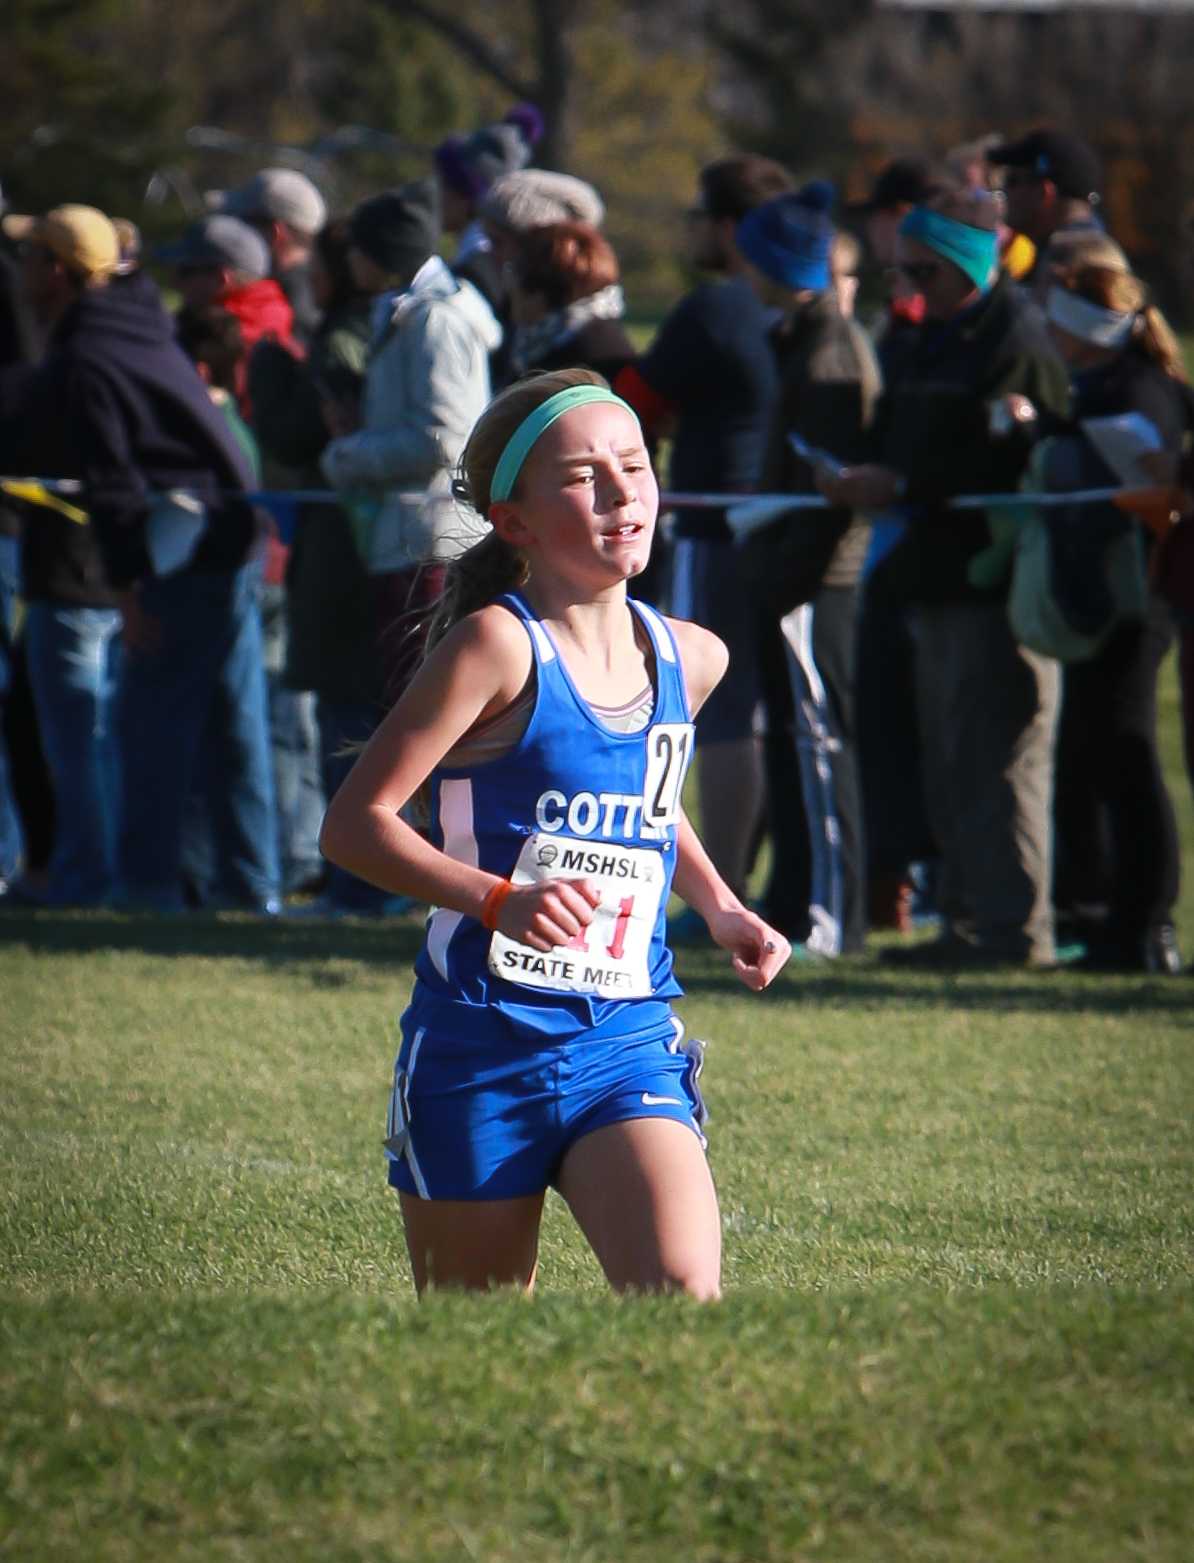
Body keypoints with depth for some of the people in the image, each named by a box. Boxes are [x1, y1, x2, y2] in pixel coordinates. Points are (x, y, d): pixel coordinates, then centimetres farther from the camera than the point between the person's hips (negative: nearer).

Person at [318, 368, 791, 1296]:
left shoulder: (691, 659, 6)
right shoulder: (500, 646, -12)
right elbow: (355, 822, -14)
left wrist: (721, 909, 12)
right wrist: (497, 899, -26)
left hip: (629, 1046, 4)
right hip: (482, 1046, -4)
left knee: (683, 1297, -20)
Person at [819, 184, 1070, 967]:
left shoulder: (1020, 341, -12)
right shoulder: (941, 339, 19)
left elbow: (1007, 459, -21)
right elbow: (907, 447, 24)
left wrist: (902, 485, -20)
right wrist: (864, 479, 4)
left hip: (996, 579, -10)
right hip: (945, 579, 10)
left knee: (997, 755, -9)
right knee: (951, 763, 12)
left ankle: (1015, 925, -6)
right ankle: (971, 918, 18)